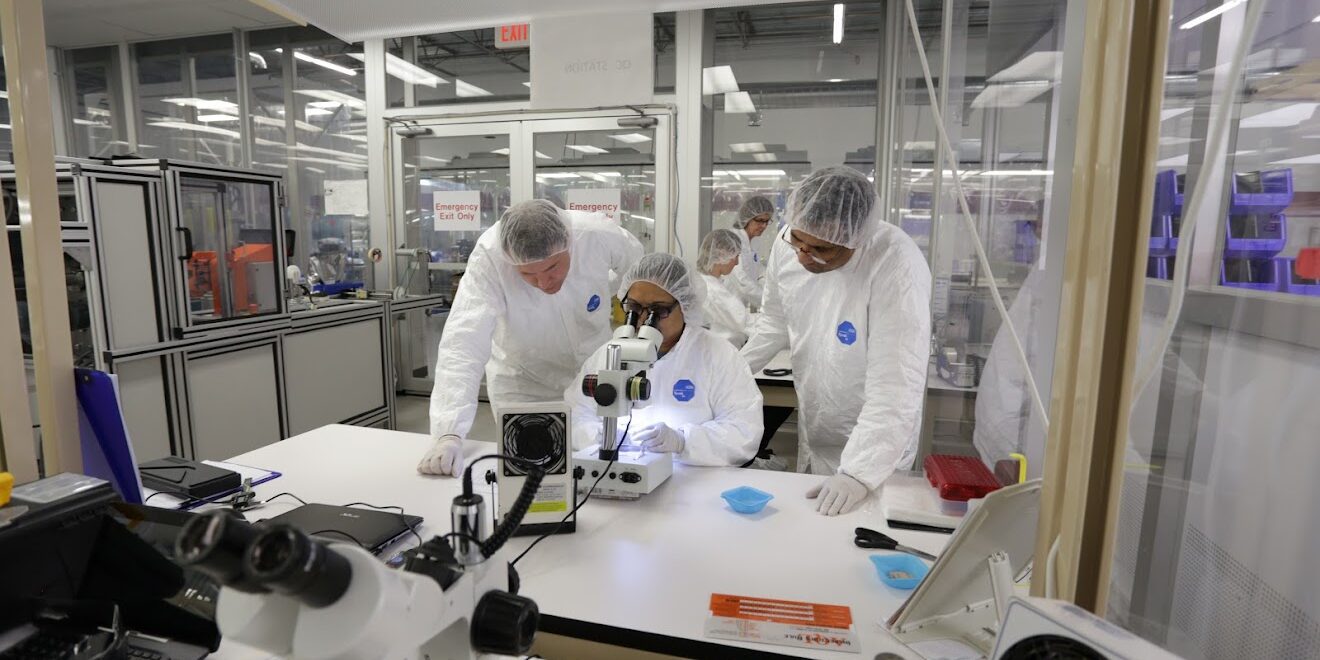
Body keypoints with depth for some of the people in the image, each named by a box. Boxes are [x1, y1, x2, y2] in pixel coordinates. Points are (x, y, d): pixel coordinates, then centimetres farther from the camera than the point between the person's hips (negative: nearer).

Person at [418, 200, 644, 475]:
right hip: (523, 382, -1)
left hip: (596, 376, 2)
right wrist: (449, 435, -49)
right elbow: (463, 343, -39)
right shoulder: (489, 257, -32)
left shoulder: (600, 234, -26)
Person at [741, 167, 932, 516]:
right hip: (812, 436, 5)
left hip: (873, 449, -5)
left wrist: (859, 474, -32)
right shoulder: (788, 244, -12)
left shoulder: (896, 266, -29)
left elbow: (895, 385, -30)